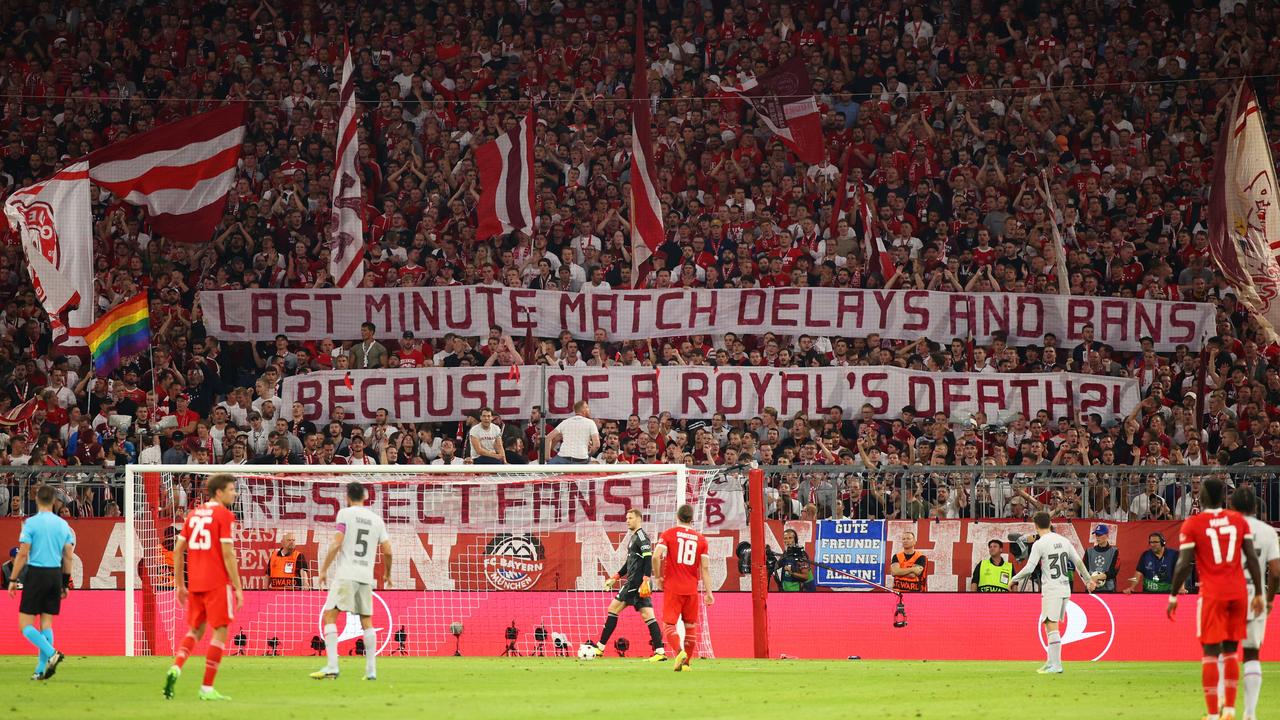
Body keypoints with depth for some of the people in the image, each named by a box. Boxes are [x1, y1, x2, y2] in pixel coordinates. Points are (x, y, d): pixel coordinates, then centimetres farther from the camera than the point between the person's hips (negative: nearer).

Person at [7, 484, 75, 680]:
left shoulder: (31, 523, -7)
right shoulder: (63, 524, 7)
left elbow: (23, 554, -10)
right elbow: (68, 556, 8)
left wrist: (13, 579, -3)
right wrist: (66, 583, 17)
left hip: (36, 574, -5)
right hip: (56, 574, 5)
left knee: (25, 624, -1)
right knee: (46, 623, 9)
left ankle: (52, 653, -20)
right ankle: (41, 669, 4)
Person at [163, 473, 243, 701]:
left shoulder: (193, 515, 13)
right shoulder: (224, 515, -7)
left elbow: (178, 550, 12)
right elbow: (227, 554, -13)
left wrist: (180, 585, 18)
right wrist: (237, 588, -9)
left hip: (194, 584, 6)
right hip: (217, 584, -6)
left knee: (194, 630, 17)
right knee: (220, 632, 1)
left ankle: (176, 667, -8)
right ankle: (207, 688, -2)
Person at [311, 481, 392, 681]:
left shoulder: (345, 513, 0)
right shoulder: (376, 520, 13)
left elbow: (337, 543, -9)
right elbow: (387, 551, 13)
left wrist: (324, 569, -3)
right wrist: (387, 574, 29)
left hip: (345, 574, -5)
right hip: (366, 577, 5)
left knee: (329, 617, -6)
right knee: (367, 621, 13)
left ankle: (332, 666, -20)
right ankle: (371, 670, 8)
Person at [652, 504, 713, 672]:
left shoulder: (668, 534, -1)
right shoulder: (700, 539, 5)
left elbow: (656, 556, -14)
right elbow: (705, 567, 1)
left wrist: (658, 577, 0)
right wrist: (708, 592, 2)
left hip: (672, 588, -3)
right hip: (692, 588, 3)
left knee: (668, 625, -3)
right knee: (690, 626, 14)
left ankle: (680, 651, -28)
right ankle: (687, 662, 14)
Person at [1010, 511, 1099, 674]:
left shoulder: (1039, 544, -10)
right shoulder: (1063, 540, 9)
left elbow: (1029, 569, -14)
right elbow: (1079, 562, 15)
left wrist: (1015, 579, 1)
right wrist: (1088, 580, 26)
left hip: (1051, 591, -7)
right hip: (1065, 589, 7)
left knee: (1052, 627, -8)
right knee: (1050, 626, 16)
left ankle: (1056, 665, -14)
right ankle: (1050, 661, 19)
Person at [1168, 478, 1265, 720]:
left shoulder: (1192, 524, -4)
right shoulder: (1239, 520, 6)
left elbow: (1184, 564, -8)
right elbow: (1252, 559, 3)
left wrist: (1173, 596, 2)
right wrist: (1258, 594, 8)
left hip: (1212, 594, -3)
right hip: (1238, 592, 3)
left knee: (1210, 652, 0)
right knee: (1230, 651, 14)